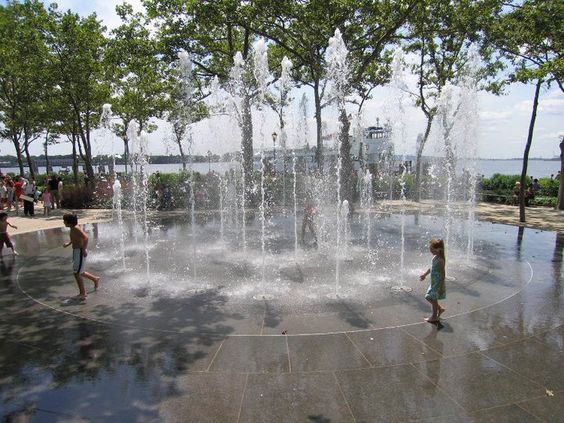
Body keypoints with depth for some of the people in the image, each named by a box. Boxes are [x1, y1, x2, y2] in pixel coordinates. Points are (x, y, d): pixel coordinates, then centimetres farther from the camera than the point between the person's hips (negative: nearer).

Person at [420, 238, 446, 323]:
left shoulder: (440, 260, -25)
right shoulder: (435, 257, 1)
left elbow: (442, 274, -22)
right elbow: (431, 267, 17)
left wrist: (441, 287, -20)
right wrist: (425, 275, 29)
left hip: (437, 283, -9)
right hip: (433, 282, 9)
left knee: (433, 299, 6)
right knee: (429, 297, 18)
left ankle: (434, 317, 23)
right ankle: (440, 309, 36)